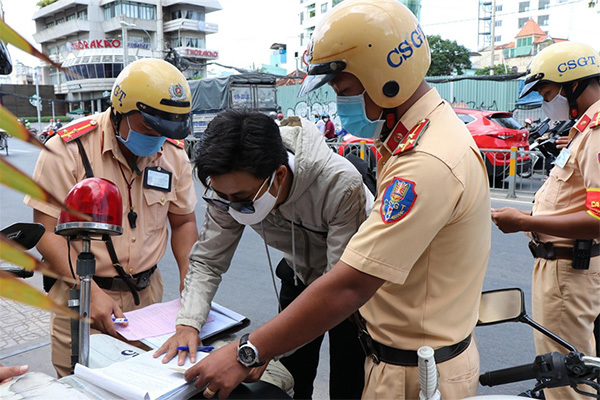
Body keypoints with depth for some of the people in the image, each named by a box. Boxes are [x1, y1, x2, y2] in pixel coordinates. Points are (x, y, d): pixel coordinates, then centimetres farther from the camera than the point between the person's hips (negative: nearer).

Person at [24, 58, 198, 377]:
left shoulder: (174, 154, -1)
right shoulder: (68, 150, -14)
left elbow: (183, 222, 8)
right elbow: (47, 232, -13)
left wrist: (189, 279, -6)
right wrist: (92, 292, -23)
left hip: (148, 294, 4)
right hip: (80, 295, -3)